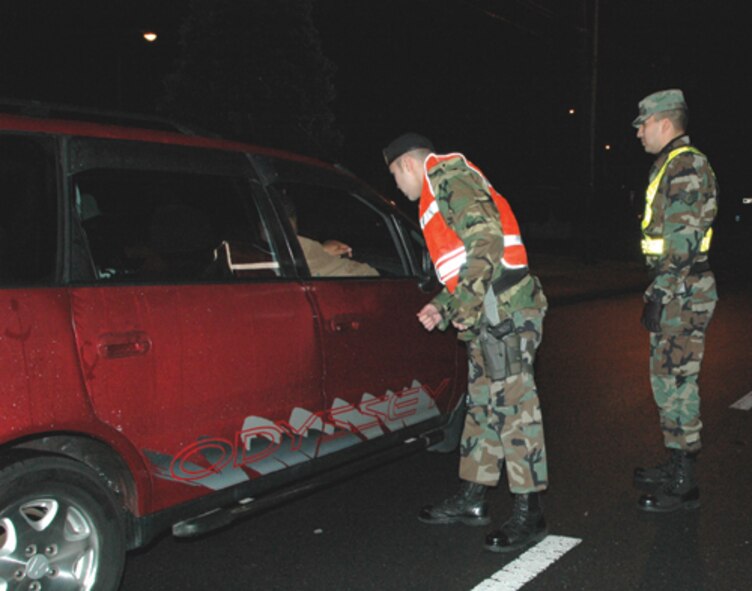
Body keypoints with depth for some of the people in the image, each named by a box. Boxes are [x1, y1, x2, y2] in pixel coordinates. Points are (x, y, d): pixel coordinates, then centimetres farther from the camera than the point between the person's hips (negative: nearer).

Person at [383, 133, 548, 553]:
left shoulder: (447, 173, -4)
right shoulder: (443, 193, 27)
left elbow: (487, 238, -19)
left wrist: (466, 304, -18)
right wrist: (444, 307, 19)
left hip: (503, 309, -11)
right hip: (491, 313, 11)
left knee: (512, 402, -8)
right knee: (482, 403, 14)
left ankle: (529, 513, -3)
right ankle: (472, 500, 23)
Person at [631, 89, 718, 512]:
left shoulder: (686, 164, -13)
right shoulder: (672, 166, 19)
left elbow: (683, 239, -20)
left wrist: (659, 294, -20)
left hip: (683, 292, -11)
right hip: (679, 291, 11)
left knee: (675, 381, -7)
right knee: (670, 378, 16)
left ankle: (684, 485, 0)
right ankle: (677, 467, 27)